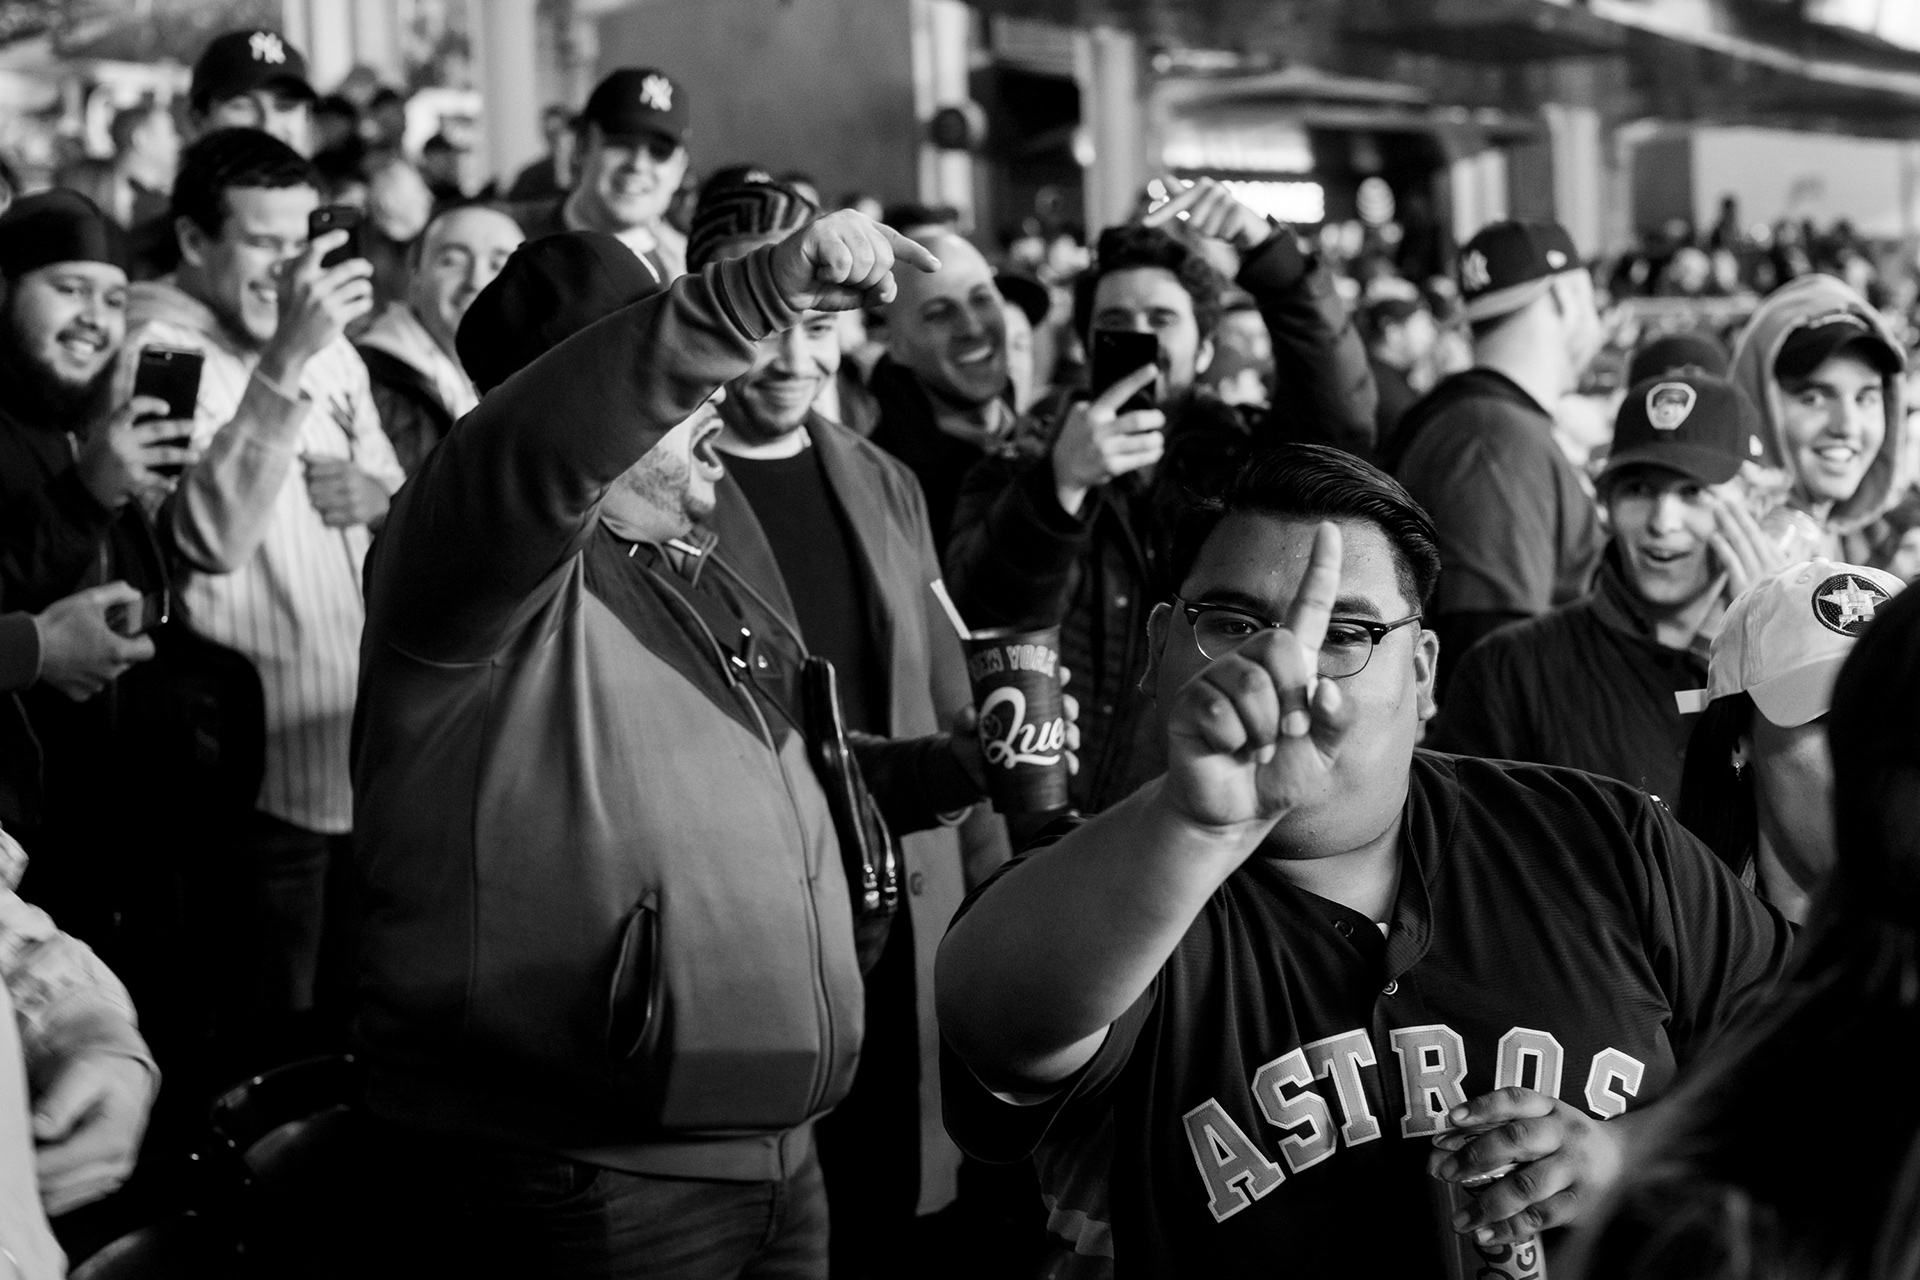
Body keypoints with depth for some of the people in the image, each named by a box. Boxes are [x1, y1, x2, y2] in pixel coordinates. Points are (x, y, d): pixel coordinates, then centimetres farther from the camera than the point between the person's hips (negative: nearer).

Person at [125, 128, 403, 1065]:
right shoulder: (157, 349, -11)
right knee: (281, 1032, 0)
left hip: (364, 740, 7)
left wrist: (372, 494, -4)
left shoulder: (325, 340, 12)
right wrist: (285, 361, -32)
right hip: (268, 758, -7)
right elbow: (209, 537, -27)